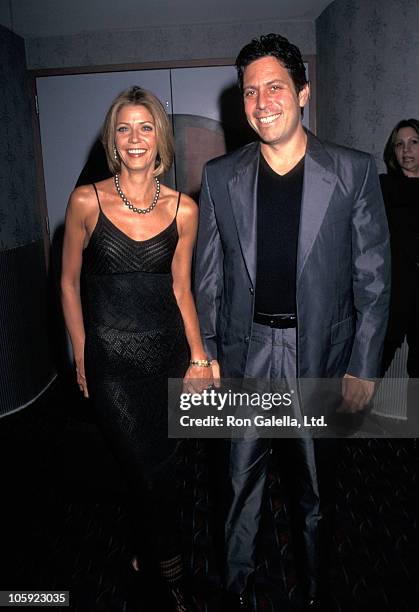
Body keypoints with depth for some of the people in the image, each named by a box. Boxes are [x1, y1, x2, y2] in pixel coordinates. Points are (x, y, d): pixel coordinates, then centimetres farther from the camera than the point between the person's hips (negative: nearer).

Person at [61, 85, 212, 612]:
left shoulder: (183, 210, 0)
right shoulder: (87, 200, -6)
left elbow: (180, 289, 6)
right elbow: (69, 284, 1)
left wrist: (199, 358, 1)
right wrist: (81, 358, 2)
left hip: (168, 352, 3)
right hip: (110, 357, -2)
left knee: (153, 467, 16)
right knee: (152, 470, -1)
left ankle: (143, 548, 48)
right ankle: (170, 569, 29)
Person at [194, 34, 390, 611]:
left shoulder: (355, 172, -5)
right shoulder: (220, 176, 1)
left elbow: (373, 277, -3)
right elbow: (208, 275, 5)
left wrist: (363, 367, -6)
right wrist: (205, 353, 2)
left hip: (321, 349, 0)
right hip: (247, 348, 1)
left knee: (314, 480, 18)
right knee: (243, 477, 14)